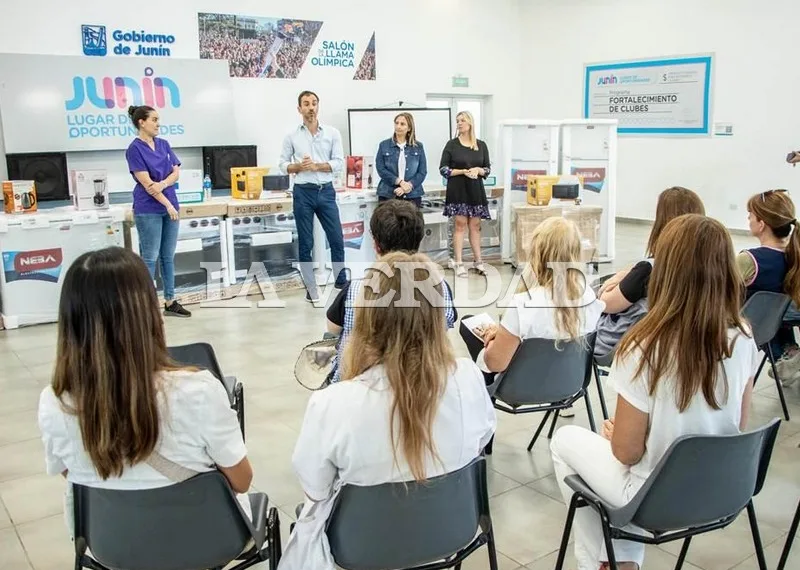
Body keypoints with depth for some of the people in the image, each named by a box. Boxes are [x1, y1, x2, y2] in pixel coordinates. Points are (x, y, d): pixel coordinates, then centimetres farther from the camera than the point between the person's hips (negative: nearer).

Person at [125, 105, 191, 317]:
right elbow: (146, 183, -15)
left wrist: (162, 184, -15)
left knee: (168, 256, 10)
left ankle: (170, 302, 18)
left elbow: (176, 172, 4)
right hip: (148, 210, -6)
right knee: (149, 258, -1)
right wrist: (168, 205, -15)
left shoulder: (164, 144, 10)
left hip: (170, 207, 7)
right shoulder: (134, 149, -10)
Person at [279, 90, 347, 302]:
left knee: (336, 239, 4)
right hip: (303, 193, 0)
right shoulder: (292, 136, 3)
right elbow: (283, 165, 4)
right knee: (305, 243, 5)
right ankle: (311, 289, 14)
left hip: (326, 191, 1)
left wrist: (316, 166, -16)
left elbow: (339, 163, -4)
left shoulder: (332, 133, 2)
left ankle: (342, 283, 18)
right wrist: (299, 167, -15)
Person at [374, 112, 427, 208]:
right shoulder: (384, 145, 7)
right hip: (388, 195, -1)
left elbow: (422, 172, 4)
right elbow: (381, 169, -1)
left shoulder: (418, 147, 9)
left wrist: (408, 185, -11)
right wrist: (400, 182, -12)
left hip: (412, 196, 1)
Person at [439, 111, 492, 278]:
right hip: (457, 190, -2)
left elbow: (488, 168, 9)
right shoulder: (451, 144, 1)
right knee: (460, 224, -4)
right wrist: (463, 171, -15)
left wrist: (478, 170, -13)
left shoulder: (481, 145, 7)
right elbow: (443, 169, -2)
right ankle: (458, 263, -1)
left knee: (475, 225, 6)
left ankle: (478, 261, 13)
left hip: (476, 189, 2)